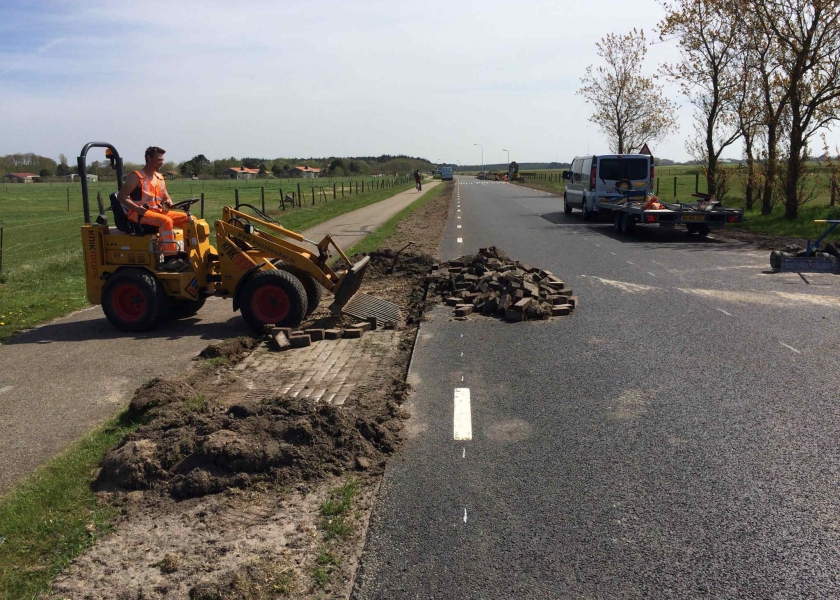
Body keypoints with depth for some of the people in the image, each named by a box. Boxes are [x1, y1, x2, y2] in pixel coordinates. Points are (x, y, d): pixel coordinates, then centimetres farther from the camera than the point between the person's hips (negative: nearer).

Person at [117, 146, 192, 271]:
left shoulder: (159, 177, 16)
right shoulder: (136, 177, -6)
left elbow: (166, 197, 21)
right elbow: (121, 196, -10)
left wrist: (168, 202, -4)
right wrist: (137, 208, -24)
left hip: (157, 211, 8)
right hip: (139, 214, -8)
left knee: (188, 218, -6)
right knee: (166, 221, -36)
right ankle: (169, 260, -36)